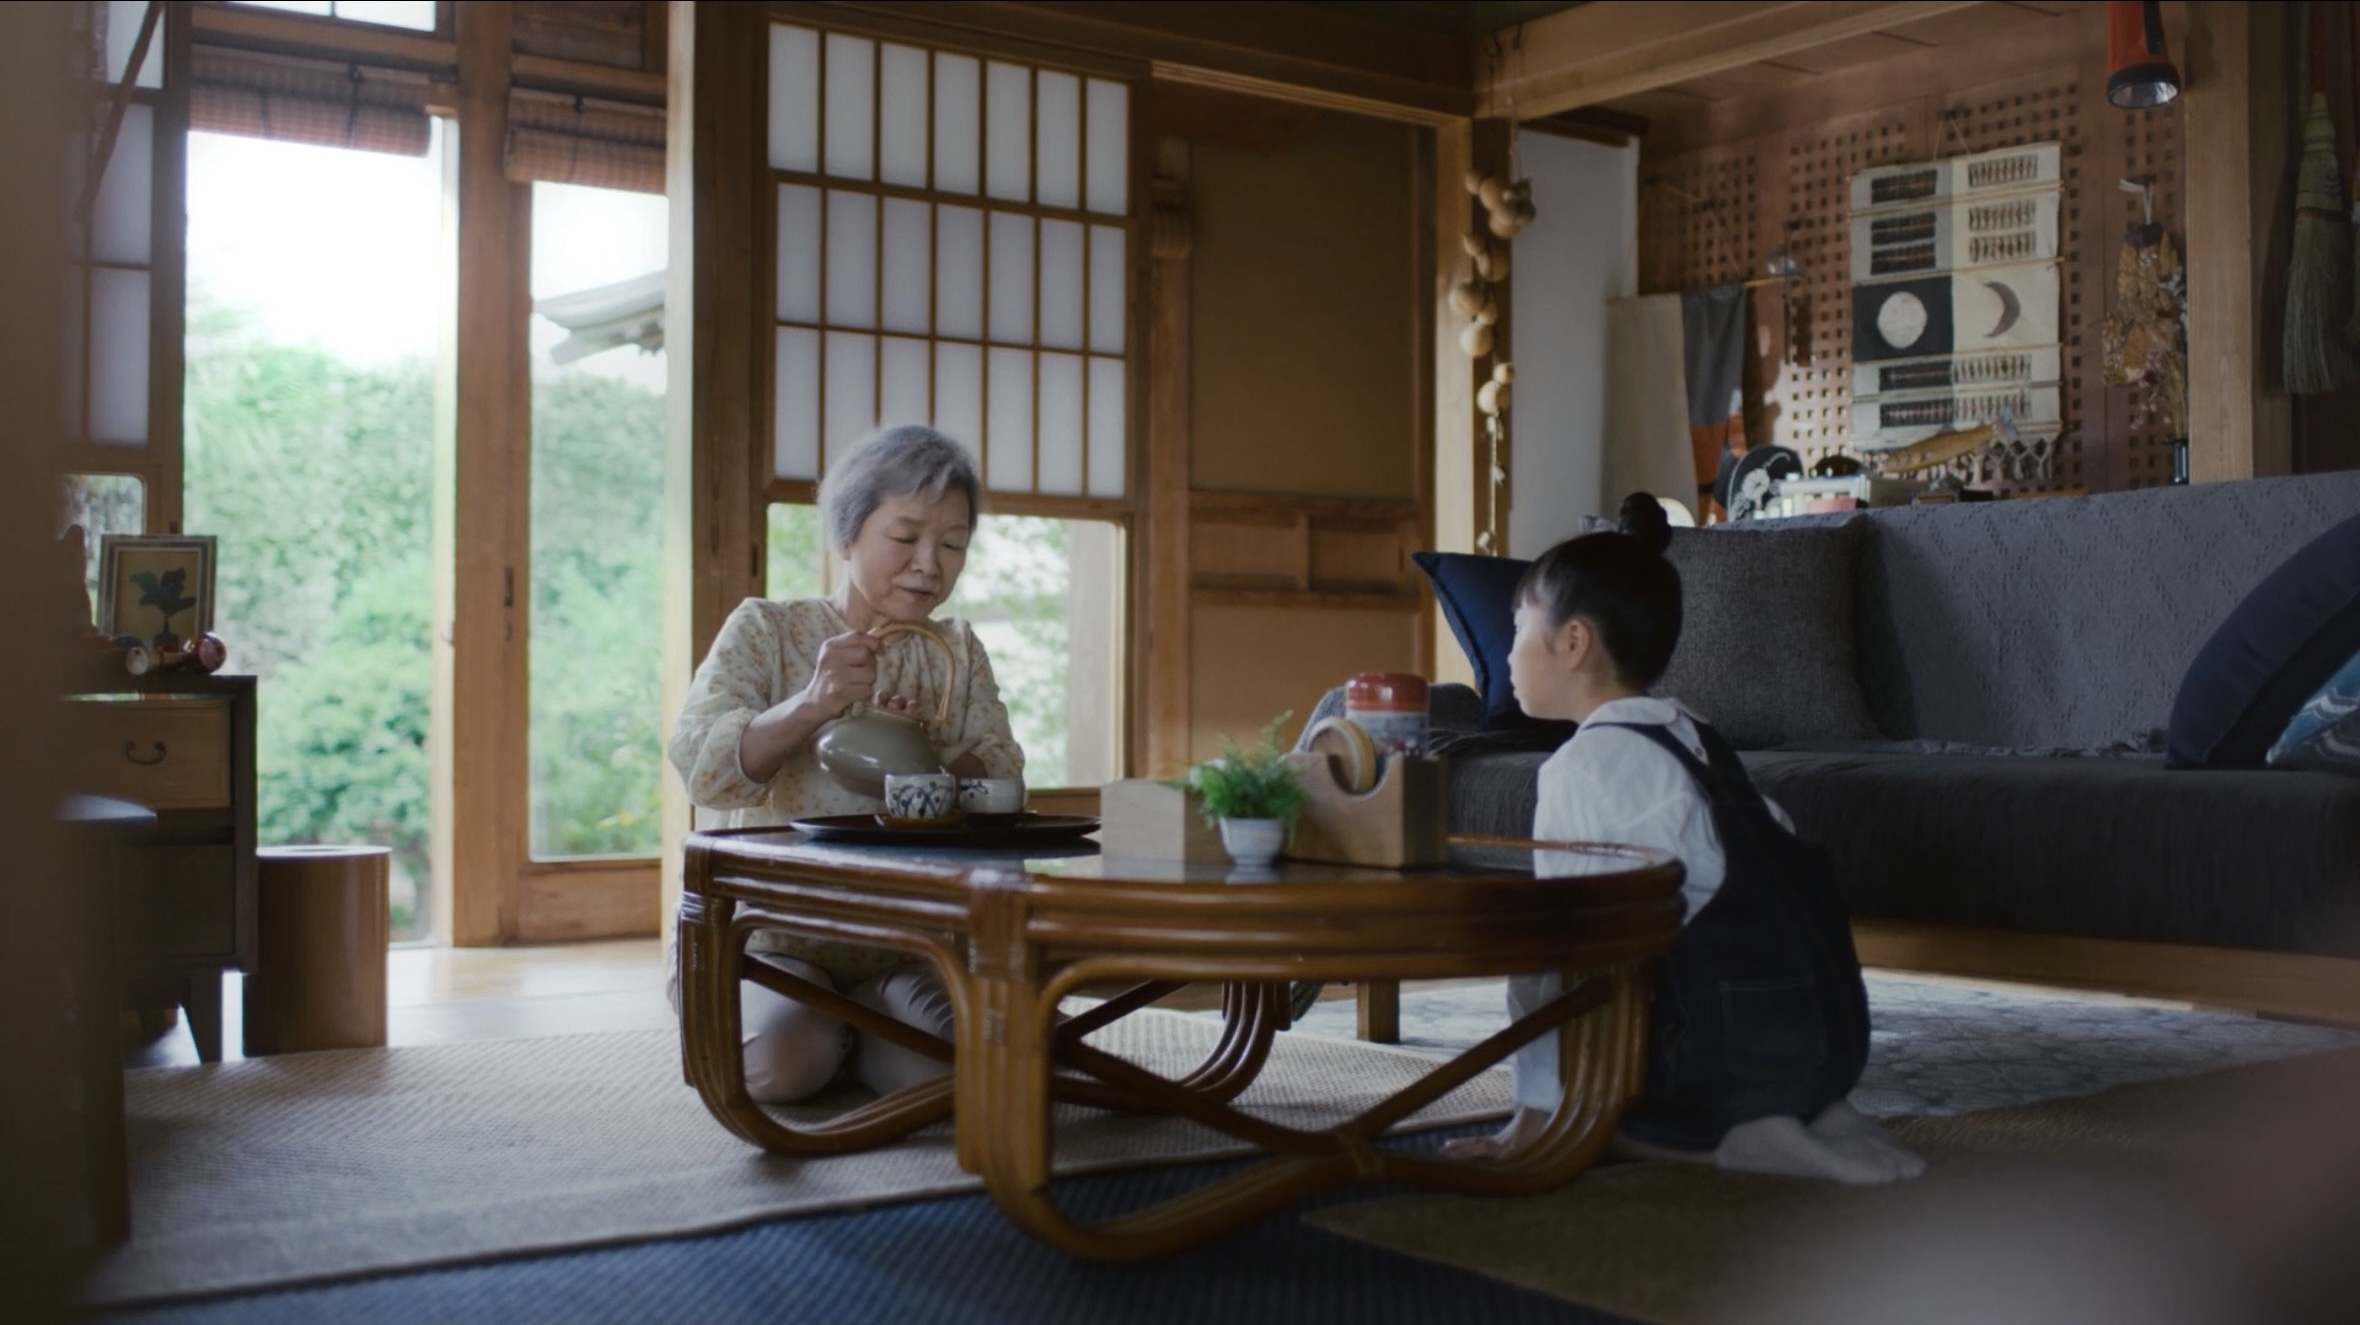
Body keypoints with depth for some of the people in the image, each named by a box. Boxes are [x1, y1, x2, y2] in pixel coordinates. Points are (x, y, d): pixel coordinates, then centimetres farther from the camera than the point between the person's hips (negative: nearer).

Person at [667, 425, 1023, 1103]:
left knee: (940, 1059, -26)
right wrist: (810, 707, -33)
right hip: (765, 934, -2)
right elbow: (702, 766, -14)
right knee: (782, 1061, -29)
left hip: (898, 939, 2)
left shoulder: (957, 652, 10)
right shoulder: (765, 630, -1)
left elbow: (1002, 786, -1)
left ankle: (854, 1012, 7)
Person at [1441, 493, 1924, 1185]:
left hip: (1736, 1051, -7)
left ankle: (1731, 1142, -5)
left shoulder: (1586, 762, -9)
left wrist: (1534, 1110, -10)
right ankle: (1810, 1119, 9)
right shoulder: (1695, 741, 14)